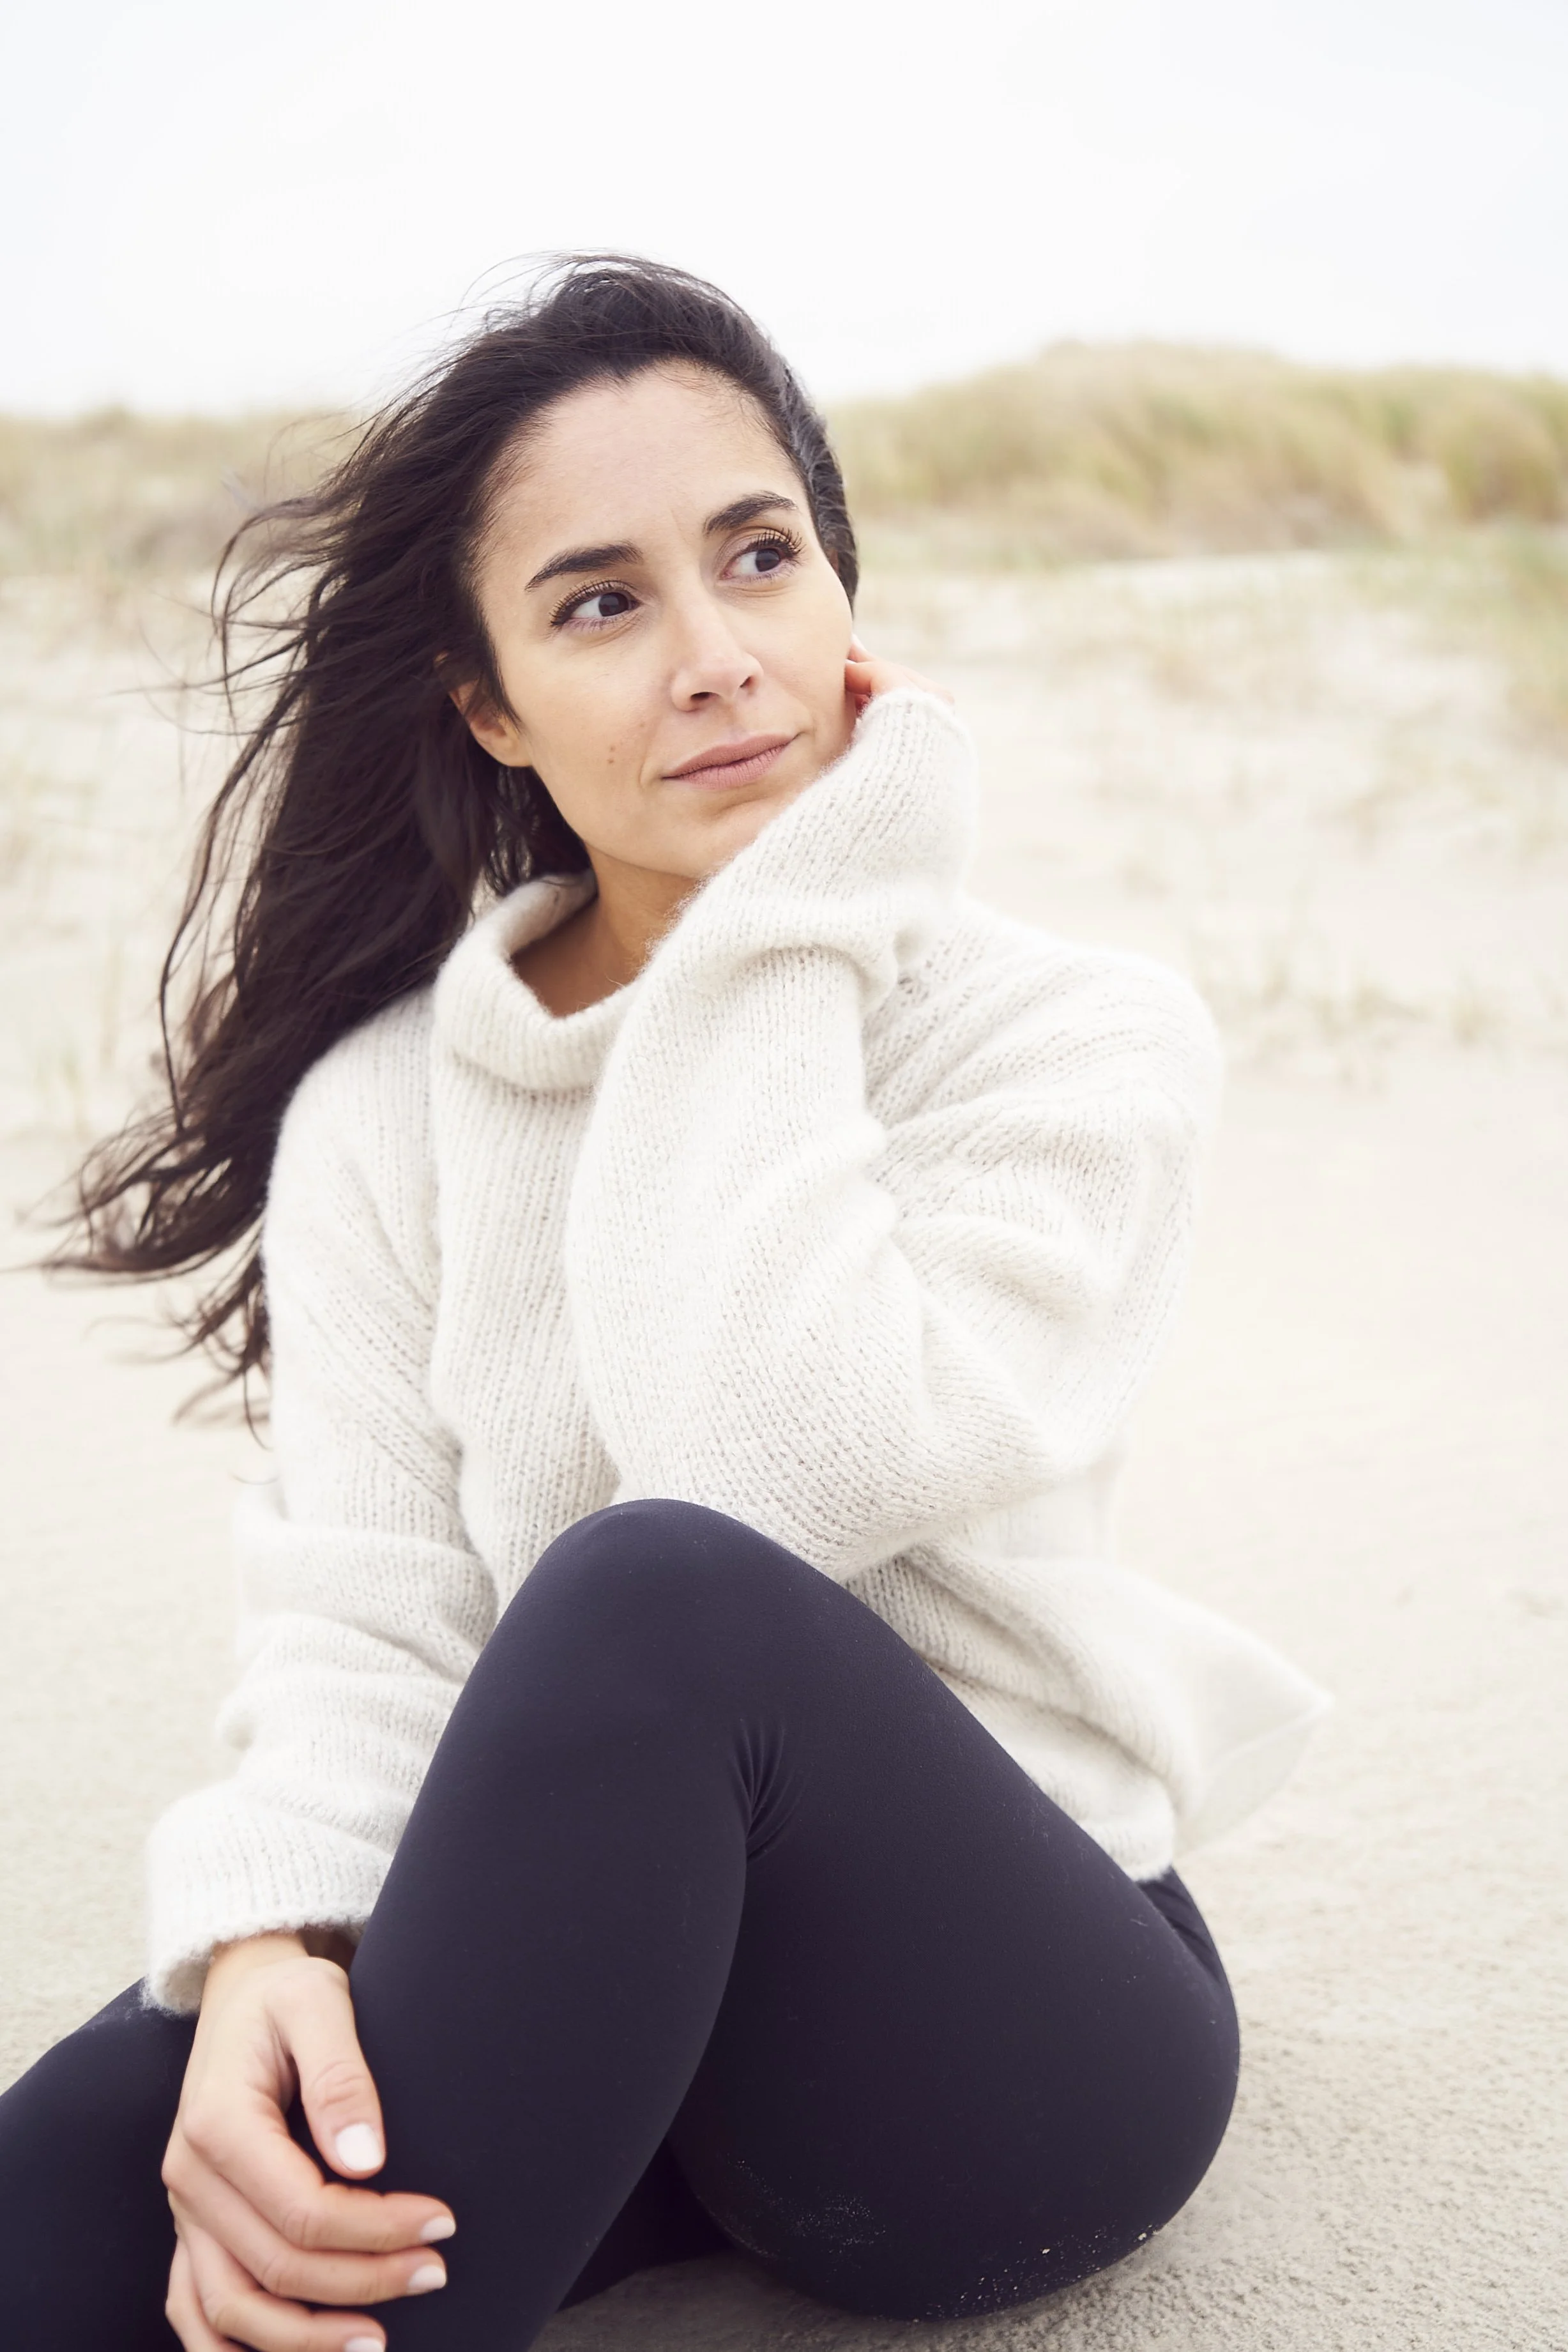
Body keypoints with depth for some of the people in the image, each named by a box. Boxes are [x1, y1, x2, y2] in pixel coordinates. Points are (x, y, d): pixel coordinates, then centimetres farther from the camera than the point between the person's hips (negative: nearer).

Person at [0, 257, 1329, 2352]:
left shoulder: (1079, 1043, -7)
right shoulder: (380, 1113, 3)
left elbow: (784, 1475, -23)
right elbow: (361, 1614, -7)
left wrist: (783, 946, -15)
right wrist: (263, 1957, -26)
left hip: (1021, 2036, -1)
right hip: (603, 2013, 2)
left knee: (652, 1590, -34)